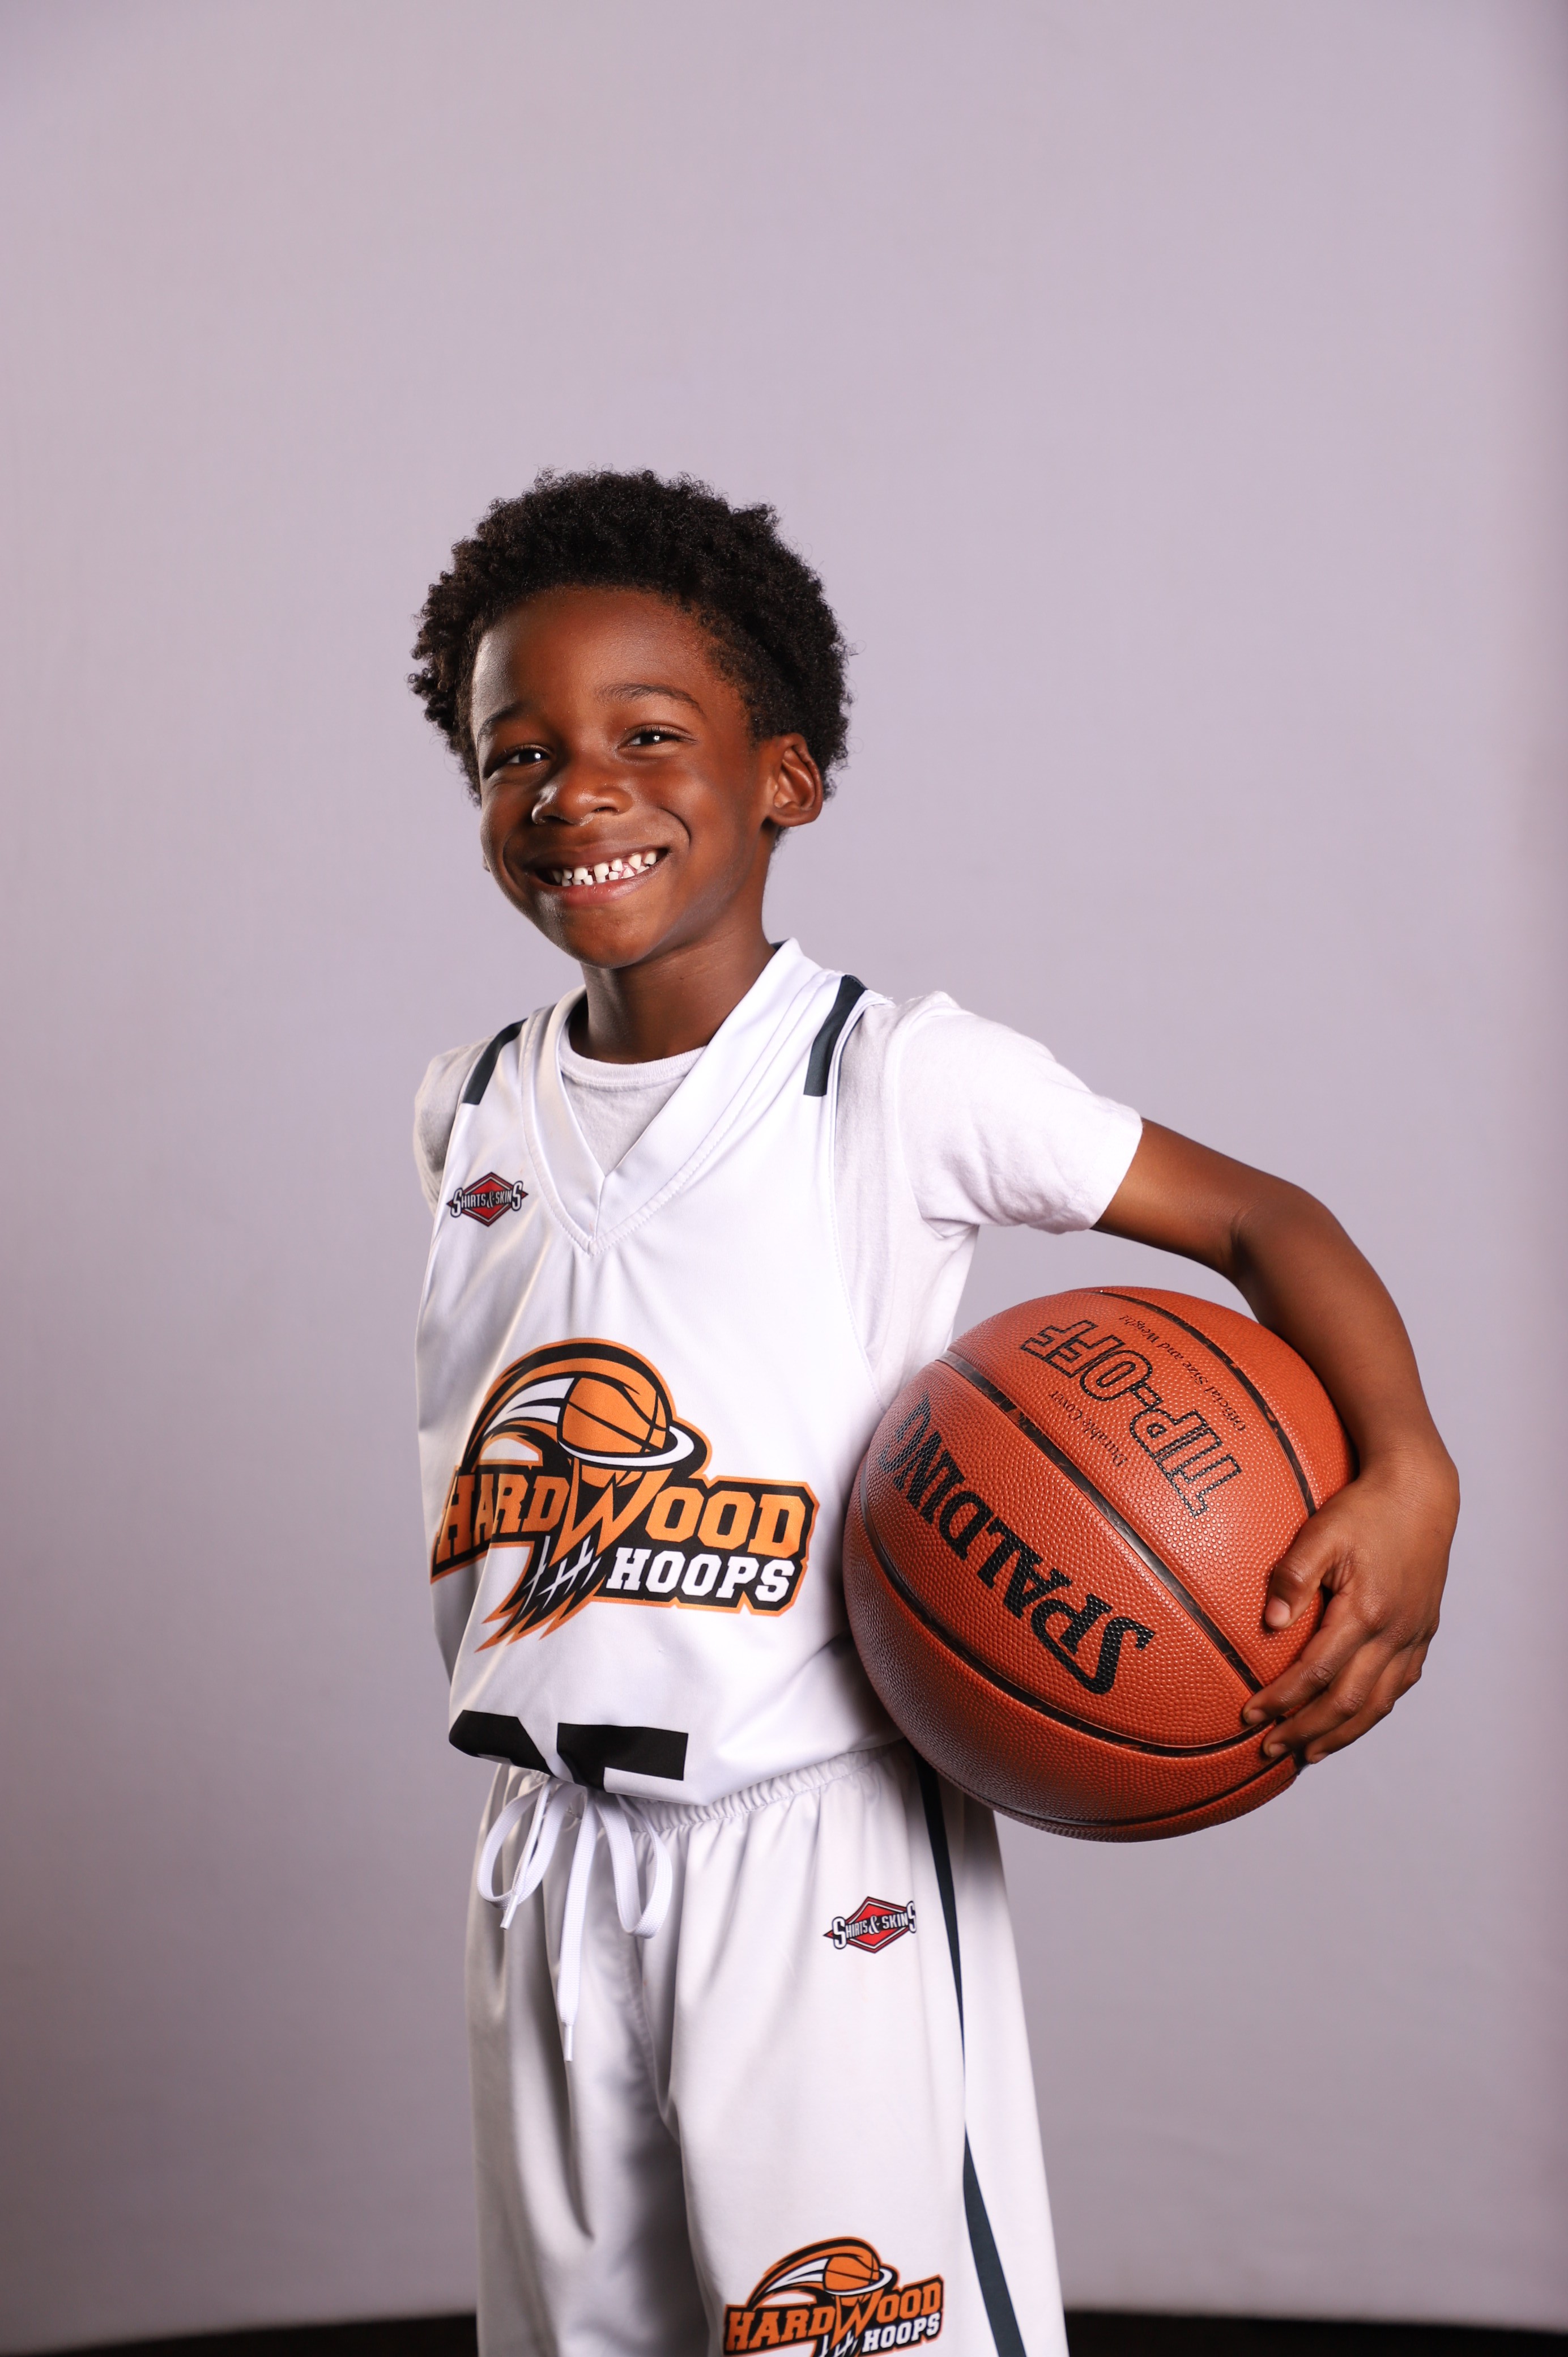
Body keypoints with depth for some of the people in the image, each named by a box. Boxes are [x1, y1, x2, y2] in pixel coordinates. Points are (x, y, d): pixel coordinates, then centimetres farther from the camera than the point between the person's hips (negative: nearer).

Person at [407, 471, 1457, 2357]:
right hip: (548, 1853, 6)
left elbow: (1257, 1218, -9)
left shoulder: (903, 1081, -11)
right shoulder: (469, 1115, 5)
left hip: (822, 1855, -5)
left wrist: (1405, 1476, -23)